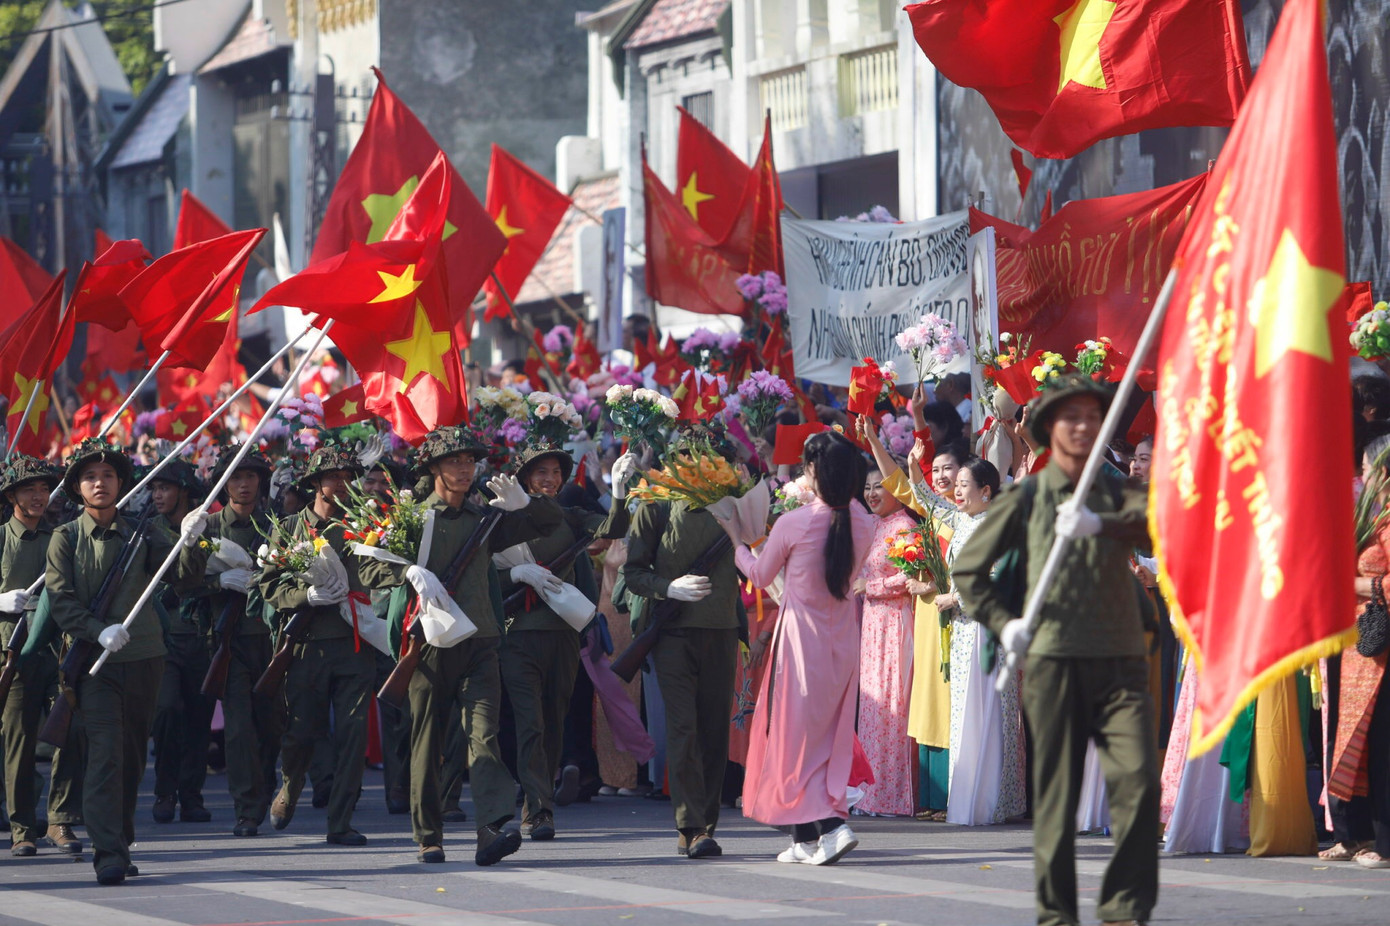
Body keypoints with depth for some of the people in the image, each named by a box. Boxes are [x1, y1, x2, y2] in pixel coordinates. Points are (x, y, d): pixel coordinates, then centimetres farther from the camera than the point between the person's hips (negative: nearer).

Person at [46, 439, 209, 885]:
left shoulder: (142, 534, 6)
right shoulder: (65, 539, 1)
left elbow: (185, 577, -1)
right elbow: (61, 600, -6)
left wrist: (190, 543, -21)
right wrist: (99, 631, -22)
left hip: (143, 659, 3)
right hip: (94, 662, -3)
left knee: (133, 756, 11)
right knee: (105, 752, -15)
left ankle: (121, 843, 24)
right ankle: (109, 854, -20)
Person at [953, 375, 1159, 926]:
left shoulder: (1116, 494, 12)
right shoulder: (1026, 498, 10)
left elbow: (1155, 521, -12)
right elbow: (969, 568, 16)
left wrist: (1098, 523, -29)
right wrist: (1003, 622, 3)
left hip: (1120, 658, 1)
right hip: (1053, 658, -1)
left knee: (1139, 778, -12)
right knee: (1056, 792, 1)